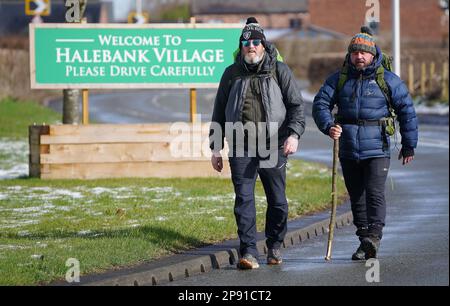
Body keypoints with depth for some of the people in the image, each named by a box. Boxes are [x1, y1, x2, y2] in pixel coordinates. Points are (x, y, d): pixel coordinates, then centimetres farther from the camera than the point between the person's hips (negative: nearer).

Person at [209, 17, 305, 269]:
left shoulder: (279, 71, 4)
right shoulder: (232, 74, 10)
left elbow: (297, 105, 1)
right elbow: (219, 112, 16)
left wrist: (294, 134, -15)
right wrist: (216, 148, 12)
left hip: (273, 146, -1)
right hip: (241, 148, 1)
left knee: (277, 201, 6)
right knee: (244, 199, -8)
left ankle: (275, 246, 25)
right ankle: (249, 253, -10)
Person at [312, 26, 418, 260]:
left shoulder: (387, 80, 1)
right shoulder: (339, 79, 8)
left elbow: (406, 110, 5)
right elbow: (320, 103, 1)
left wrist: (409, 145, 5)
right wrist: (328, 126, -19)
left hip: (377, 149, -4)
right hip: (348, 150, 4)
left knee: (374, 194, -15)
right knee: (356, 196, 9)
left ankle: (373, 238, -21)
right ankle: (364, 241, 17)